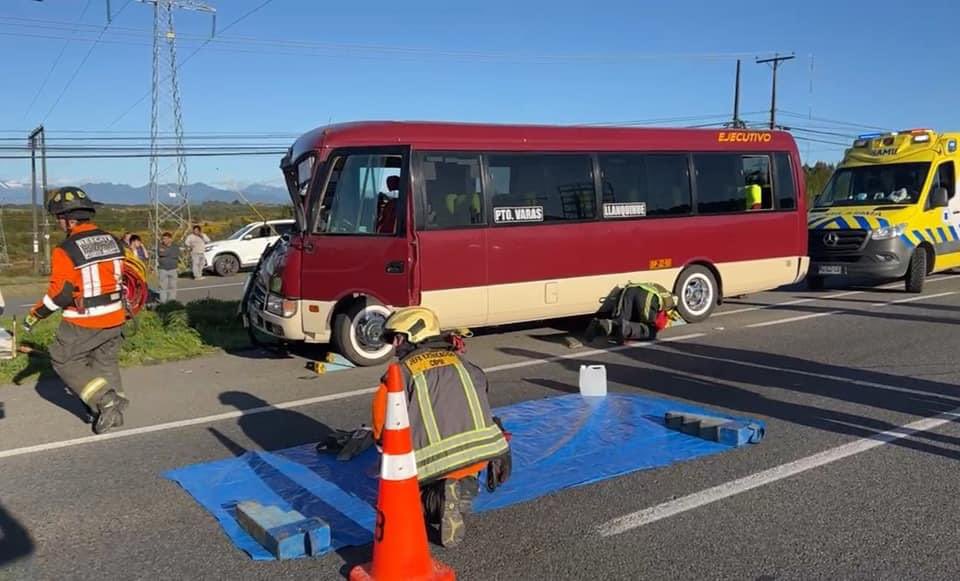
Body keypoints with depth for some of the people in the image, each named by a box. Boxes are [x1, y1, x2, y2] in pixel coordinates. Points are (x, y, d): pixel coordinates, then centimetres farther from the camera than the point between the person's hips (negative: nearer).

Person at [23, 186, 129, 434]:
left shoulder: (65, 251, -17)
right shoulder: (113, 242, 1)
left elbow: (59, 293, -16)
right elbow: (125, 278, 10)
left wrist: (35, 315, -2)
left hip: (82, 323, -6)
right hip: (114, 319, 6)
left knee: (64, 361, 12)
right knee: (105, 361, 20)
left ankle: (104, 399, 0)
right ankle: (114, 410, 21)